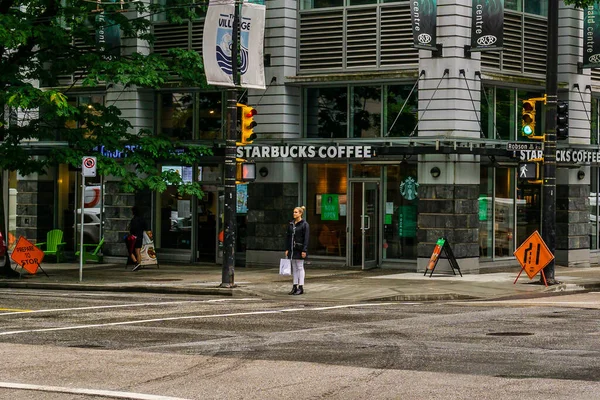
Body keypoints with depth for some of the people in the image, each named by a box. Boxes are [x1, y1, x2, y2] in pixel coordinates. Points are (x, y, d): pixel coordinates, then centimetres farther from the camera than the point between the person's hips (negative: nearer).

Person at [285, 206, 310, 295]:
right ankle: (295, 287, 12)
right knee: (294, 268, 9)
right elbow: (288, 237, 13)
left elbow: (306, 238, -12)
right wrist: (287, 249, 8)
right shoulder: (291, 224, 10)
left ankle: (301, 287, 2)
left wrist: (304, 250, -17)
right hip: (292, 249, 6)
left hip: (299, 249, -6)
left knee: (300, 267, -2)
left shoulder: (304, 224, -8)